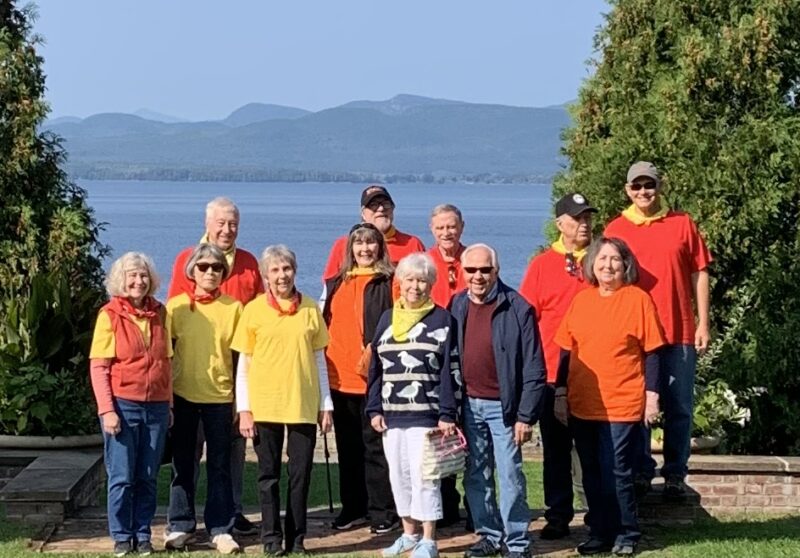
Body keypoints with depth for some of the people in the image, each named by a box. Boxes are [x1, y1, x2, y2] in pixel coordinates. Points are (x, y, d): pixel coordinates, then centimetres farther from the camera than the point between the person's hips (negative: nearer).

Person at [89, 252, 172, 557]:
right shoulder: (109, 315, -4)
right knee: (122, 477, 1)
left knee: (147, 477, 8)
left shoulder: (160, 314, 7)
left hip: (156, 407, 3)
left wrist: (169, 404, 12)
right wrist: (107, 409, -12)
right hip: (123, 406, -3)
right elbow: (98, 366, -5)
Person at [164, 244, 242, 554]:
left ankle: (220, 529, 11)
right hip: (182, 394, 0)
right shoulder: (176, 305, 1)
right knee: (183, 463, 8)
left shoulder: (233, 308, 1)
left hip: (220, 395, 0)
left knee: (220, 465, 5)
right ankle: (180, 525, 18)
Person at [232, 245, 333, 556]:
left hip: (304, 405, 2)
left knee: (301, 474, 4)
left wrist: (326, 405, 7)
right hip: (265, 405, -1)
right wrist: (243, 409, -4)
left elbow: (319, 360, 10)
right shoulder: (254, 310, 1)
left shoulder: (310, 309, 6)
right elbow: (243, 364, 2)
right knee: (269, 475, 4)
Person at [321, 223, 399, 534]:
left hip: (374, 378, -5)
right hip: (339, 377, 5)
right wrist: (323, 363, 11)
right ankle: (353, 508, 21)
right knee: (348, 447, 12)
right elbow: (324, 325, 19)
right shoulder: (336, 285, 15)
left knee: (375, 445, -3)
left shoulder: (390, 283, -1)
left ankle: (383, 511, 5)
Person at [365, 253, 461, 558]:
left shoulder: (442, 319, -1)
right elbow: (375, 367, 15)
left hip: (426, 415, -5)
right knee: (398, 476, 11)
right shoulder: (387, 318, 13)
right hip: (392, 415, 5)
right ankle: (409, 533, 23)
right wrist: (374, 409, 7)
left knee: (423, 476, -6)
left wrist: (447, 414, -12)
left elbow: (451, 371, -5)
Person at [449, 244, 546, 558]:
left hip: (502, 405, -5)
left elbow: (534, 368, -9)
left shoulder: (517, 308, -10)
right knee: (476, 477, 11)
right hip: (468, 404, 5)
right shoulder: (457, 306, 5)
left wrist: (526, 415, -12)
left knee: (509, 477, -2)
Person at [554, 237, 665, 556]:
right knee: (592, 475, 11)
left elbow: (651, 352, -4)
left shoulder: (638, 299, -4)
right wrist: (560, 394, 9)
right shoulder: (581, 299, 8)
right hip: (582, 405, 5)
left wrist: (652, 395, -8)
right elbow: (567, 350, 12)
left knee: (616, 475, -3)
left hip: (623, 406, -4)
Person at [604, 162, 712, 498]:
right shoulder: (615, 230, 4)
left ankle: (675, 474, 14)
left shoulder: (682, 224, 4)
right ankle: (641, 471, 18)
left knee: (679, 407, 4)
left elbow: (699, 275, 5)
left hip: (680, 332, 0)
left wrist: (703, 324, 0)